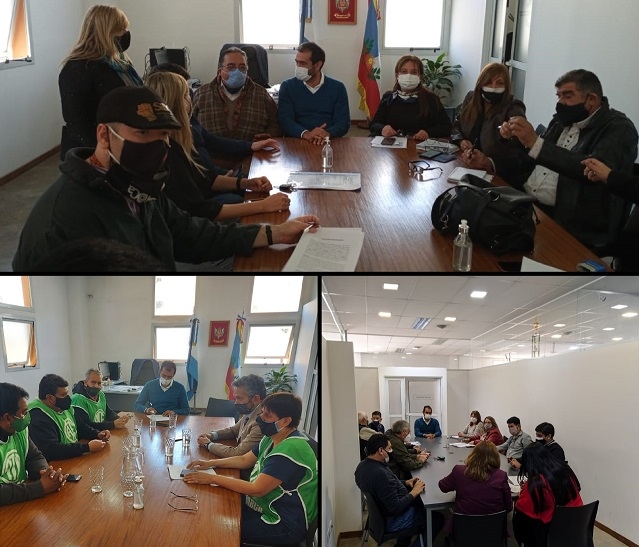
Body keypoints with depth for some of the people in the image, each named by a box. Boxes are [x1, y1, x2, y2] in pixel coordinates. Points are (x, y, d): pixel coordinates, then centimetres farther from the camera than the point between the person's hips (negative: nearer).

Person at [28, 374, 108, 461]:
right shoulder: (39, 418, -21)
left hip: (76, 456, 9)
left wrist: (97, 434, 2)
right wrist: (87, 447, -28)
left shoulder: (64, 407, 7)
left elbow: (80, 426, 21)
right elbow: (52, 450, -30)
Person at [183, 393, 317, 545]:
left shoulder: (290, 449, -28)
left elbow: (256, 490, -28)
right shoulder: (273, 438, 3)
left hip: (284, 525, -9)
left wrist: (212, 478, -22)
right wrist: (211, 463, 1)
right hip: (265, 507, 9)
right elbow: (244, 460, 15)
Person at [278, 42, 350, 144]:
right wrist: (305, 134, -22)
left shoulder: (337, 88, 9)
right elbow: (285, 120, -4)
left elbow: (343, 123, 0)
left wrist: (327, 134, -20)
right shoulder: (287, 86, 8)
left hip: (327, 142, 1)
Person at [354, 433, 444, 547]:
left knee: (420, 502, 27)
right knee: (438, 518, 5)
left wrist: (405, 483, 3)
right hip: (392, 521, -9)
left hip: (379, 512, 9)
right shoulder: (380, 474, -33)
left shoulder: (363, 465, -3)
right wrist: (414, 492, -17)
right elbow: (396, 508, -30)